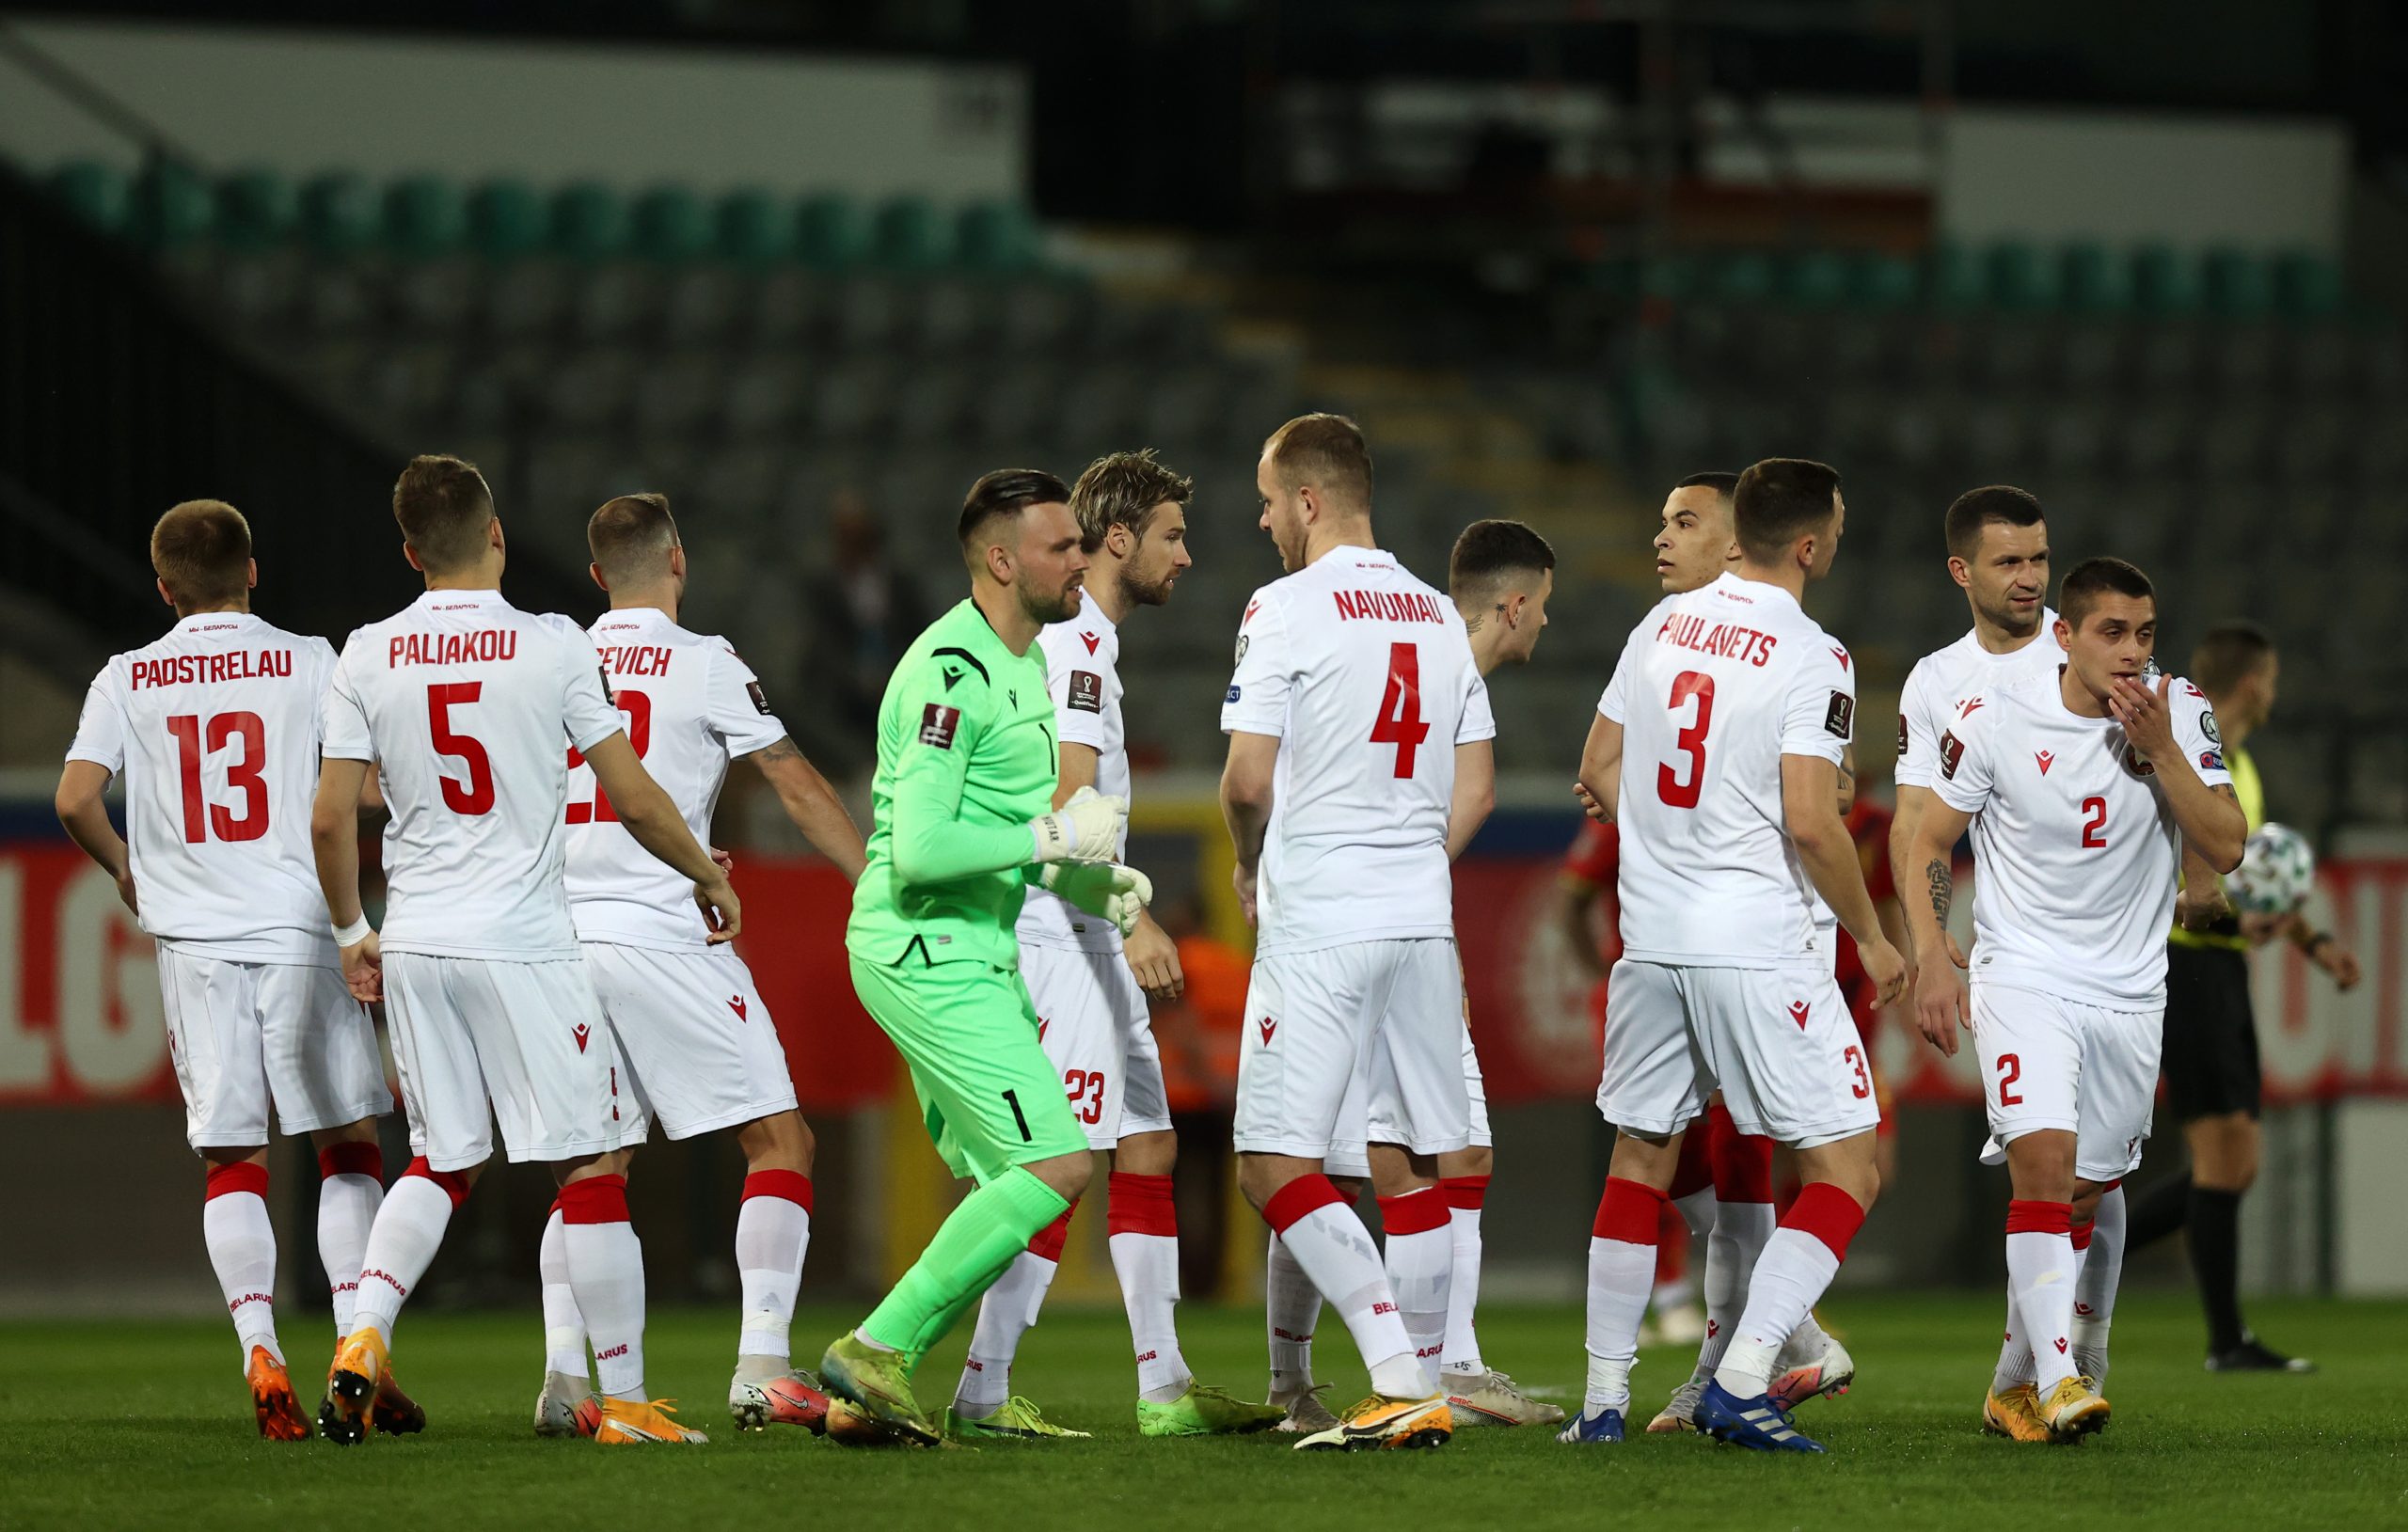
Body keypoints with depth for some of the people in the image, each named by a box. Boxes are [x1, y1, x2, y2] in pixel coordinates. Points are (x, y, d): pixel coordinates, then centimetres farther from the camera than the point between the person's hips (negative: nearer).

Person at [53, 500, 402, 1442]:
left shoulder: (128, 678, 6)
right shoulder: (309, 662, 2)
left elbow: (76, 800, -1)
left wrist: (125, 869, 15)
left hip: (194, 939, 1)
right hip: (301, 930, -1)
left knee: (230, 1161, 4)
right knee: (348, 1146, 7)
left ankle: (259, 1349, -12)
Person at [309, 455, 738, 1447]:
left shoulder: (368, 658, 2)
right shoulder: (554, 648, -6)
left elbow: (330, 819, 2)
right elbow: (634, 801, -3)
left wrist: (352, 933, 18)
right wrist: (708, 876, 14)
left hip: (415, 946, 4)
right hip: (523, 941, -4)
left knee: (442, 1161, 18)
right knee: (589, 1168, 4)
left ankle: (365, 1334, -3)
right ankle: (623, 1400, 5)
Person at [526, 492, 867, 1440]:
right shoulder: (704, 666, -3)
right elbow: (800, 792, -1)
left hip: (566, 938, 5)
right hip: (663, 932, -5)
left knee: (594, 1165, 14)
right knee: (779, 1142, 1)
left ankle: (562, 1379, 1)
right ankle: (762, 1369, -11)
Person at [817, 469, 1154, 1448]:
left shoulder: (1022, 662, 15)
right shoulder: (952, 672, -18)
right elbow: (920, 848, -24)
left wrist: (1093, 882, 12)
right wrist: (1055, 836, -18)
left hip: (974, 954, 10)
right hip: (925, 953, -10)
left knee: (1005, 1198, 9)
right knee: (1055, 1165, -16)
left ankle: (865, 1395, 11)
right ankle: (874, 1352, -12)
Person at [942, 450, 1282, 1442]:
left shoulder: (1083, 639, 19)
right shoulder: (1073, 642, -12)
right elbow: (1067, 801, -21)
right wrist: (1134, 921, -25)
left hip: (1090, 942, 11)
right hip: (1061, 939, -11)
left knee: (1147, 1146, 10)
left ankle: (1164, 1388, 12)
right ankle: (983, 1393, -11)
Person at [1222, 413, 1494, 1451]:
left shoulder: (1287, 609, -8)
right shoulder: (1439, 617, 13)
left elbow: (1248, 781, -11)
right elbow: (1475, 790, 15)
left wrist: (1251, 867, 8)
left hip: (1318, 927, -7)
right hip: (1423, 920, 7)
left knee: (1277, 1169, -7)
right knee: (1409, 1166, 10)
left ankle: (1400, 1379, -20)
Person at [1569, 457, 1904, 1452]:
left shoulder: (1661, 626, 8)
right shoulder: (1810, 658, -12)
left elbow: (1599, 769, 14)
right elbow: (1810, 823, -17)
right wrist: (1872, 938, -4)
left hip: (1651, 944, 7)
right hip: (1761, 950, -7)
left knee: (1641, 1157, 18)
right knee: (1847, 1168, 0)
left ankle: (1604, 1397, 17)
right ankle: (1739, 1381, -12)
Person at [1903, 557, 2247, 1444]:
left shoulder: (2182, 715, -2)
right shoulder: (1996, 720, -7)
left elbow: (2226, 849, -9)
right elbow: (1928, 845, 1)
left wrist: (2160, 752, -19)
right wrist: (1931, 959, -10)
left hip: (2130, 995, 3)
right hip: (2023, 978, -3)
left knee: (2079, 1201, 9)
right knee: (2044, 1161, -22)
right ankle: (2059, 1382, -28)